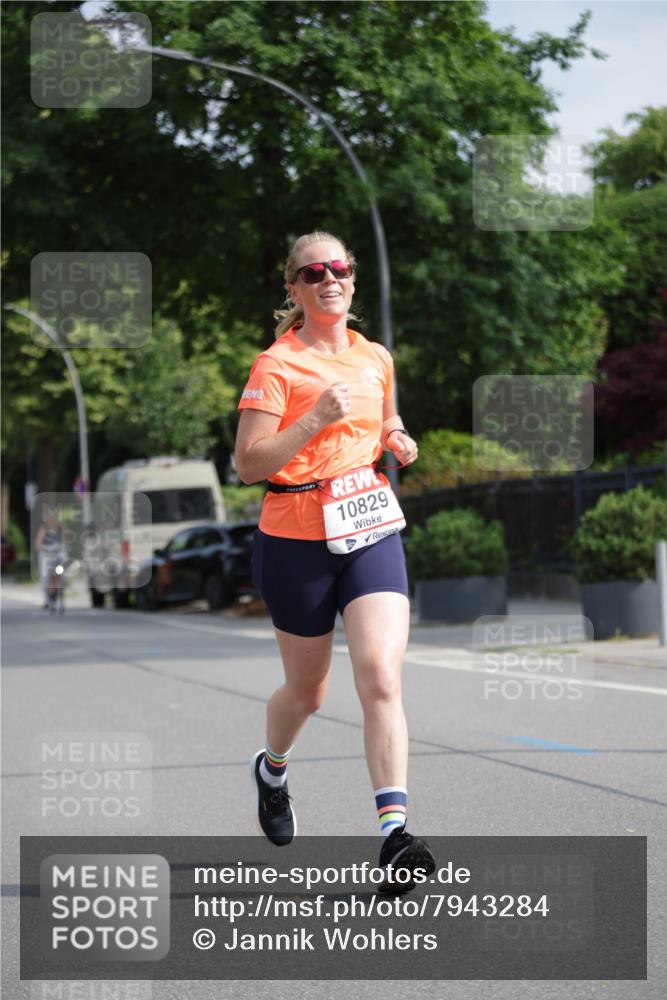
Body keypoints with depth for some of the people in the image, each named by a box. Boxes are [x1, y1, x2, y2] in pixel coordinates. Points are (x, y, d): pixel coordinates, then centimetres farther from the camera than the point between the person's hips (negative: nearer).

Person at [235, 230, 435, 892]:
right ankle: (271, 768, 47)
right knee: (307, 691, 12)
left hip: (371, 533, 3)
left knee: (381, 677, -16)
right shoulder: (277, 365, -6)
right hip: (296, 541, -3)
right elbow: (248, 464, -12)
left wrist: (396, 440, 6)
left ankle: (394, 836, -21)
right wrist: (313, 420, -23)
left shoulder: (376, 359, 11)